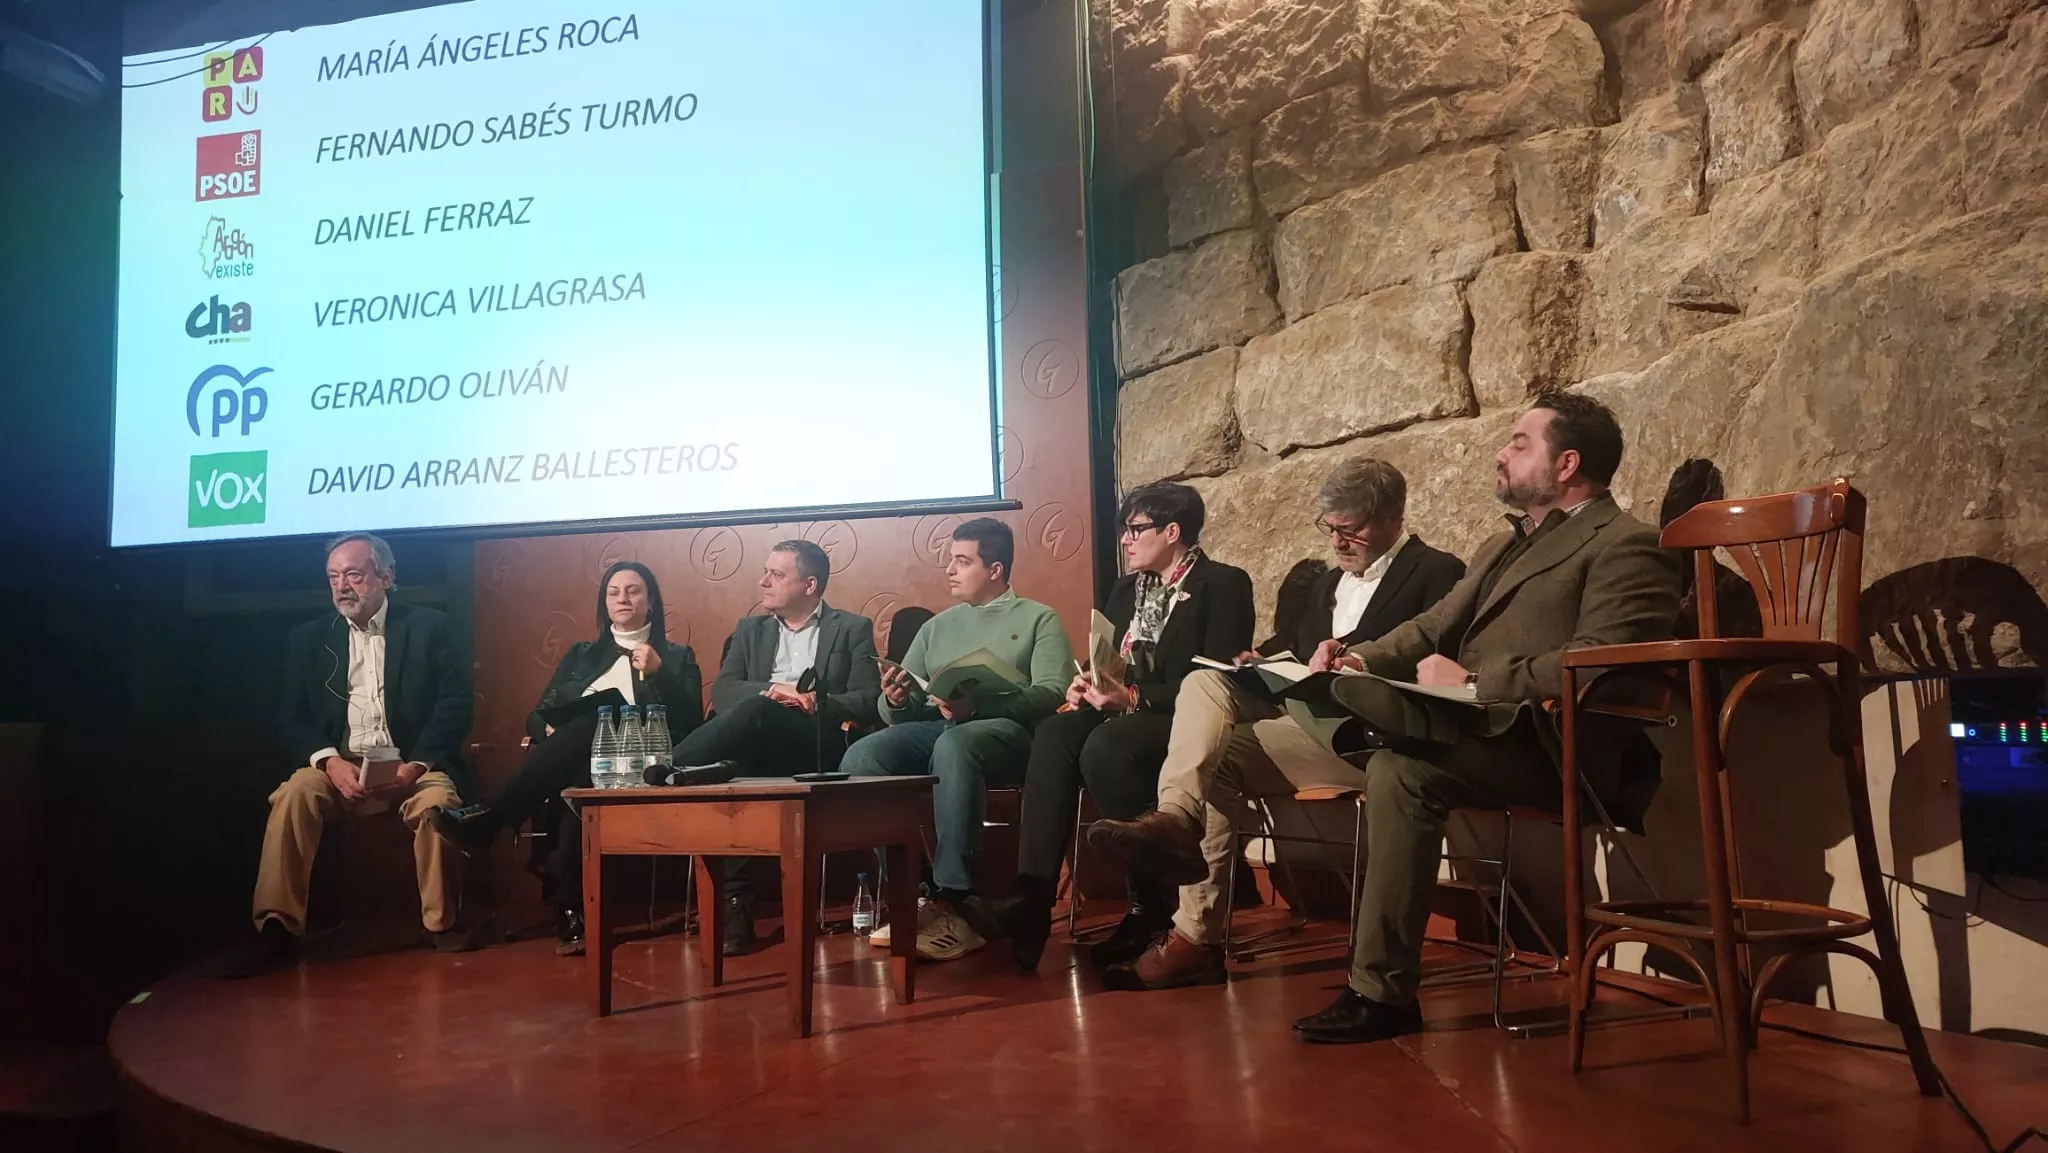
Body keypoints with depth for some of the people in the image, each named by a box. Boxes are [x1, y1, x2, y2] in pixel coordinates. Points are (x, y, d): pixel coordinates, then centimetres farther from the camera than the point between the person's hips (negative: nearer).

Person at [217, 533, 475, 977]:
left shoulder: (429, 627, 4)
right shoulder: (308, 638, 12)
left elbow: (455, 705, -4)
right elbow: (293, 718, 5)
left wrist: (416, 765, -18)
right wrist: (329, 761, -16)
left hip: (412, 763, -2)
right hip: (340, 765, 2)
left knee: (437, 801, -32)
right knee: (292, 795, -28)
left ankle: (442, 924, -15)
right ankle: (276, 929, -23)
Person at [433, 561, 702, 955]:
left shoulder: (676, 657, 18)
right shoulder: (580, 654, 28)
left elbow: (690, 722, 3)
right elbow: (538, 714, 20)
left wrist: (658, 672, -10)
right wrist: (551, 731, -4)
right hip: (569, 762, 3)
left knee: (588, 720, -38)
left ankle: (488, 819, -41)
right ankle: (571, 910, -42)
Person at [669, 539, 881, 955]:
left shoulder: (852, 629, 14)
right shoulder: (750, 629, 25)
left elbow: (868, 703, 3)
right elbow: (722, 692, 9)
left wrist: (817, 702, -15)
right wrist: (771, 690, -11)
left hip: (818, 748, -3)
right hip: (758, 745, 3)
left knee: (759, 712, -36)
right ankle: (734, 901, -31)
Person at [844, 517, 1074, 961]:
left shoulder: (1038, 620, 12)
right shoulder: (936, 627, 26)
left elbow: (1051, 695, -5)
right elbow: (902, 710, 19)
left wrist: (976, 706, -20)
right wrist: (896, 701, -7)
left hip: (1007, 730, -4)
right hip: (936, 728, 5)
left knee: (954, 746, -40)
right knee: (861, 756, -27)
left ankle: (953, 898, -37)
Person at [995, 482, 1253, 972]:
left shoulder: (1223, 584, -4)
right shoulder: (1127, 589, 19)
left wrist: (1134, 698, -23)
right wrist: (1089, 687, -6)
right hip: (1125, 714, 6)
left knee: (1105, 746, -35)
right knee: (1056, 733, -26)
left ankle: (1154, 904, -20)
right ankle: (1033, 898, -33)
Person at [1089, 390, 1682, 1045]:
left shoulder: (1625, 546, -2)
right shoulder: (1506, 544, 27)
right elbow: (1433, 630, 24)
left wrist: (1471, 683, -18)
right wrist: (1363, 658, 4)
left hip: (1533, 744, -8)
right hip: (1462, 726, 8)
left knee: (1404, 769, -39)